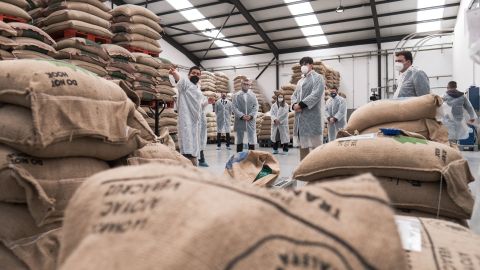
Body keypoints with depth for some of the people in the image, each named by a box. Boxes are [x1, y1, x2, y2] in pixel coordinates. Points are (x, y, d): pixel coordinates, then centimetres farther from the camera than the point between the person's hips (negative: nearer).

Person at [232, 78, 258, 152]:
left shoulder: (253, 95, 9)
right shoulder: (236, 95, 4)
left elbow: (256, 107, 5)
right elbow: (234, 108, -3)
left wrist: (251, 115, -10)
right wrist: (241, 115, -14)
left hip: (251, 120, 1)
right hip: (240, 120, -1)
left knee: (252, 139, 0)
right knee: (239, 139, 6)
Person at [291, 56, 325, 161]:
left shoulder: (317, 78, 1)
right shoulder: (300, 81, 22)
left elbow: (316, 94, -13)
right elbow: (294, 95, 16)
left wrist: (301, 104, -17)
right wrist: (294, 104, -7)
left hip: (312, 116, -7)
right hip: (300, 117, 7)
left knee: (315, 144, -5)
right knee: (302, 143, 11)